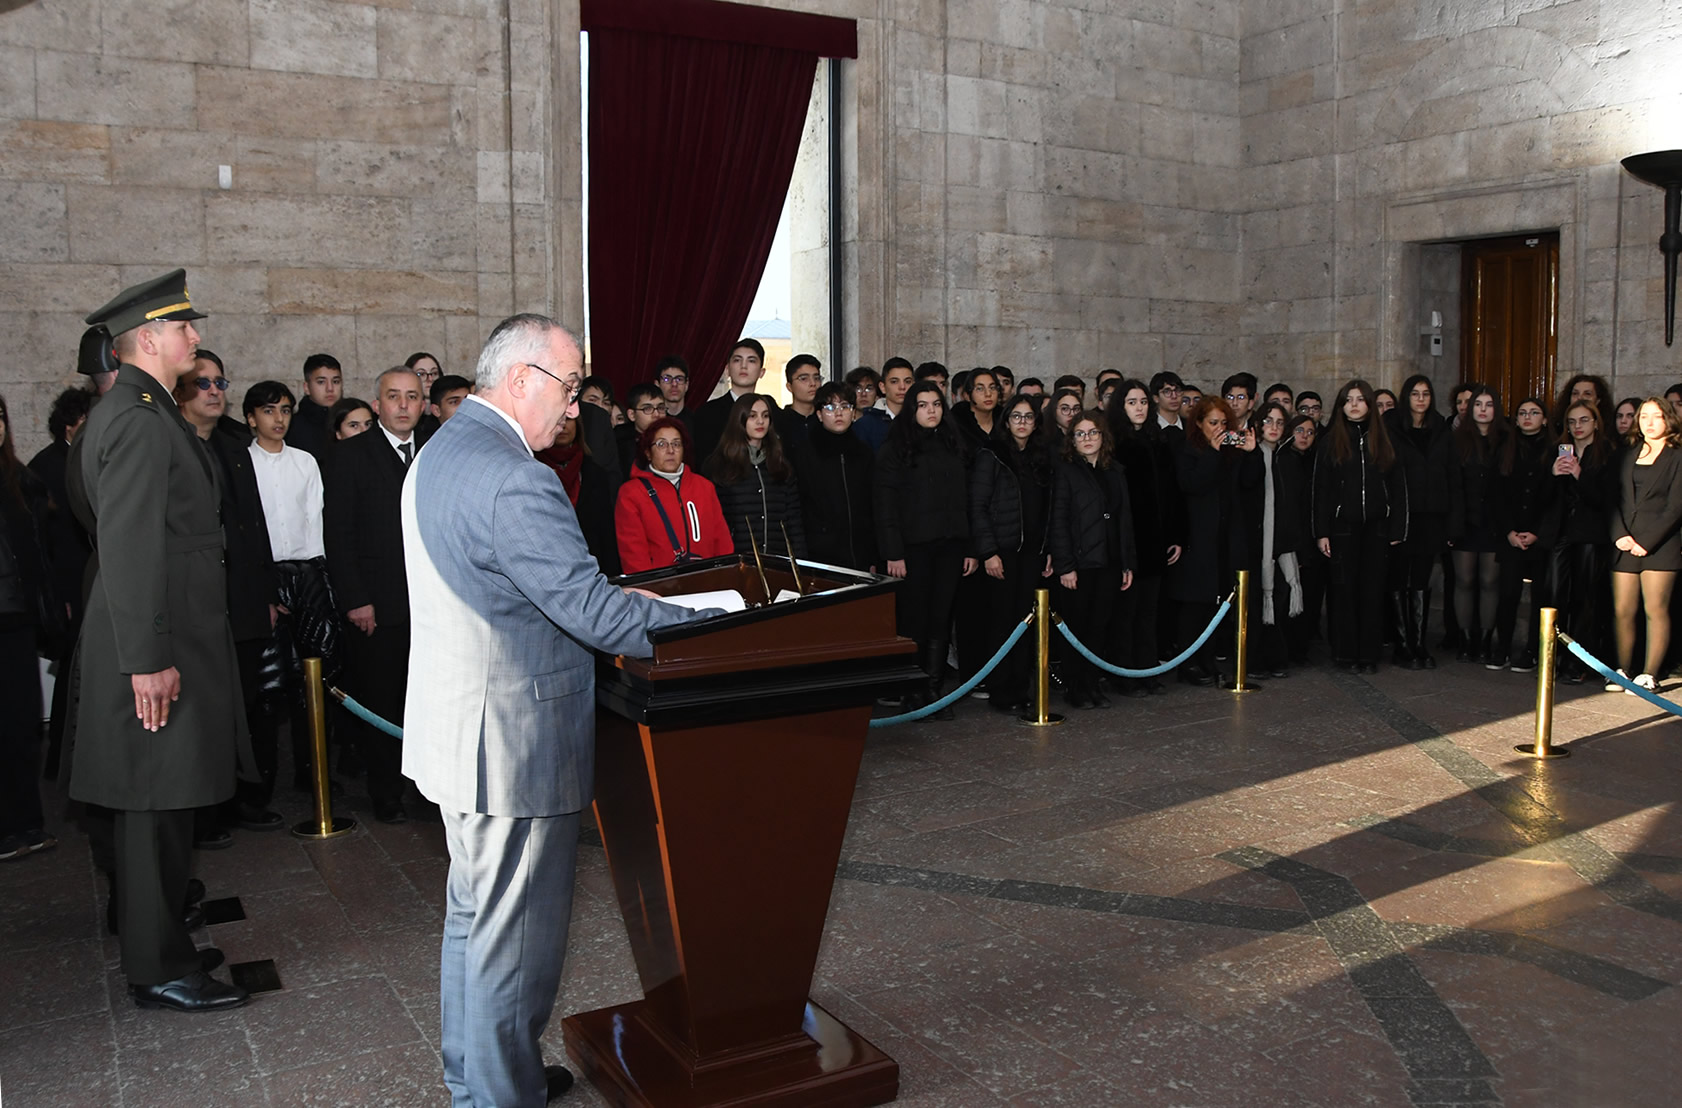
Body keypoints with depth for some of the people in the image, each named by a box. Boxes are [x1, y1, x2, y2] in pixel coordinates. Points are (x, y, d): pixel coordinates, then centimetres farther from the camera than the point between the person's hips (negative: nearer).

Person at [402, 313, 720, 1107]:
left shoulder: (440, 451, 9)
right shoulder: (511, 479, -25)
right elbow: (593, 611, -26)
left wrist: (613, 600, 13)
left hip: (456, 724, 11)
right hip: (511, 741, -11)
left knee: (474, 913, 24)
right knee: (515, 937, 4)